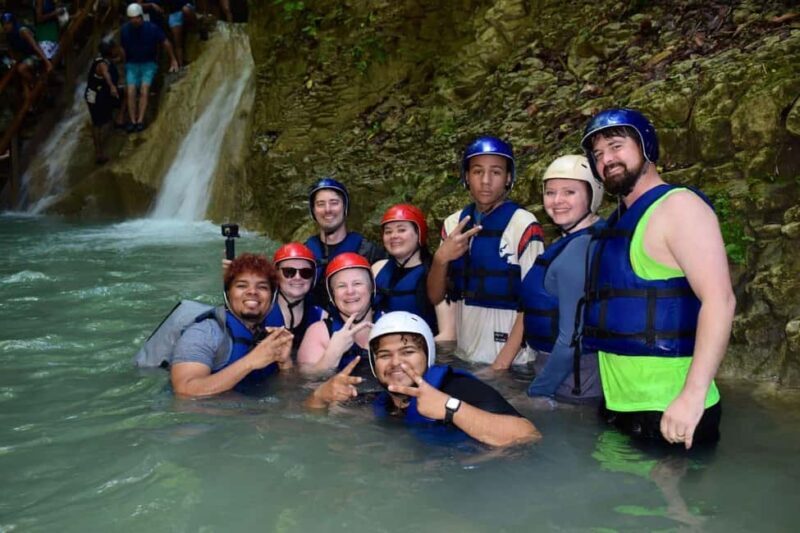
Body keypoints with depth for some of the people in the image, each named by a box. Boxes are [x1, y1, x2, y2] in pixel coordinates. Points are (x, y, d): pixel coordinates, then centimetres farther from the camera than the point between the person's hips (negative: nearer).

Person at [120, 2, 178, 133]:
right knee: (131, 92, -13)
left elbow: (166, 43, -1)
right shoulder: (125, 29, -4)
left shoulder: (152, 28, -11)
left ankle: (140, 121, -22)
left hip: (148, 64, -2)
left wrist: (173, 60, 5)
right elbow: (123, 48, 8)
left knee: (144, 91, -18)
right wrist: (124, 63, 15)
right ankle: (133, 121, -15)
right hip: (131, 64, 2)